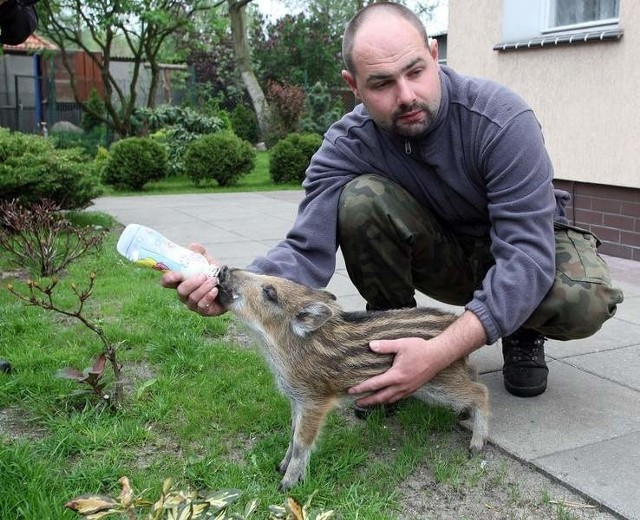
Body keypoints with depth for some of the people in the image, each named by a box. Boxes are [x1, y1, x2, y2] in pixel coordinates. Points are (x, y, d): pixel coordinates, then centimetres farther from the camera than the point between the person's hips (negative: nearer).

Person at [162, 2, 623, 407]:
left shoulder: (502, 119, -30)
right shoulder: (348, 145, -21)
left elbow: (528, 254, -37)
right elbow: (307, 250, -28)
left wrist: (441, 352, -49)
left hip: (524, 241, -1)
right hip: (439, 254, 2)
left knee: (585, 302, -35)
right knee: (360, 197, -29)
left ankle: (524, 333, 2)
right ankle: (393, 333, -8)